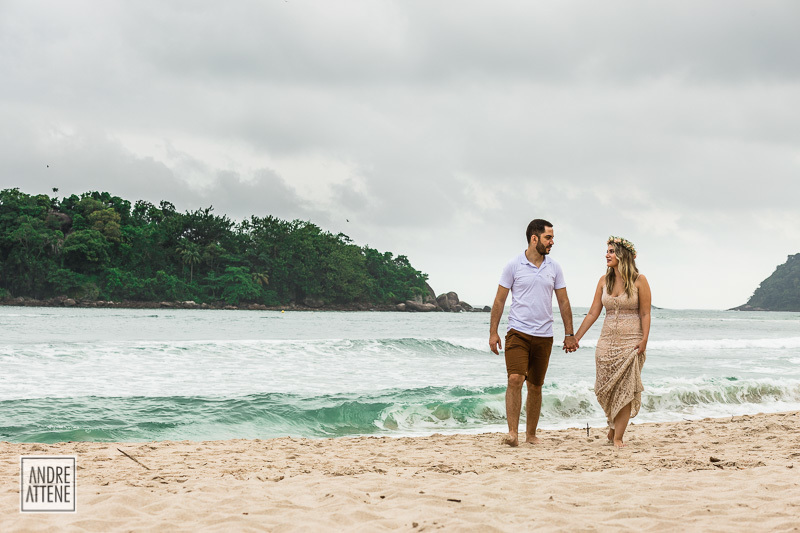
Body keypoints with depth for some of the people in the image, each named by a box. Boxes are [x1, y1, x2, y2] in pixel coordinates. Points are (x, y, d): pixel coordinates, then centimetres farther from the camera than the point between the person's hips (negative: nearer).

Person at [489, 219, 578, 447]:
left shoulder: (554, 268, 8)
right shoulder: (514, 266, -2)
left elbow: (563, 302, 12)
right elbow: (500, 300, 2)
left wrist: (569, 334, 8)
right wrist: (493, 332, -3)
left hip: (544, 335, 3)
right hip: (518, 332, -3)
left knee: (535, 387, 9)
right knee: (515, 379, -18)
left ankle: (531, 433, 20)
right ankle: (513, 432, -18)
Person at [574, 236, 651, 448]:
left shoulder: (638, 280, -3)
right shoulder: (604, 281, 7)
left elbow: (645, 314, -3)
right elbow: (593, 313, 9)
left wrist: (644, 339, -15)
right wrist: (576, 337, 6)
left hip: (631, 343, -4)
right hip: (607, 342, 4)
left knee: (625, 390, -5)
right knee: (606, 389, 4)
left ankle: (617, 437, -2)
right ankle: (613, 425, 28)